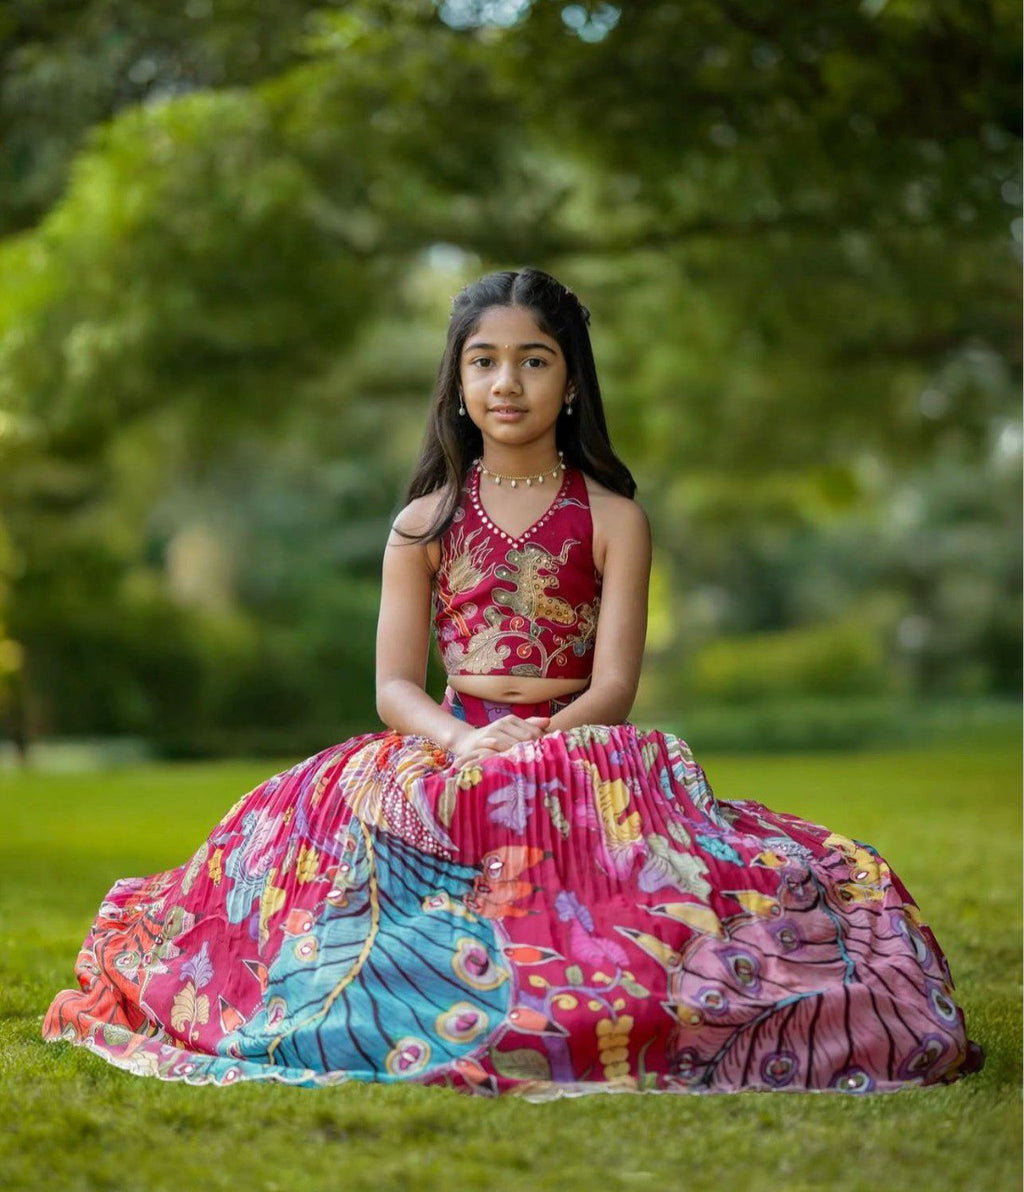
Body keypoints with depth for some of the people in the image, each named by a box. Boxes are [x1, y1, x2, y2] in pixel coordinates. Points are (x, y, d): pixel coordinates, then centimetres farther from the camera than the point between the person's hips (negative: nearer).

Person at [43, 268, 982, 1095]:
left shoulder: (614, 520, 7)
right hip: (445, 755, 1)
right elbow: (395, 687, 4)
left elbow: (614, 687, -2)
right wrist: (466, 741, -18)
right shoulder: (425, 524, 11)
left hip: (577, 760, -1)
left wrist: (532, 740, -22)